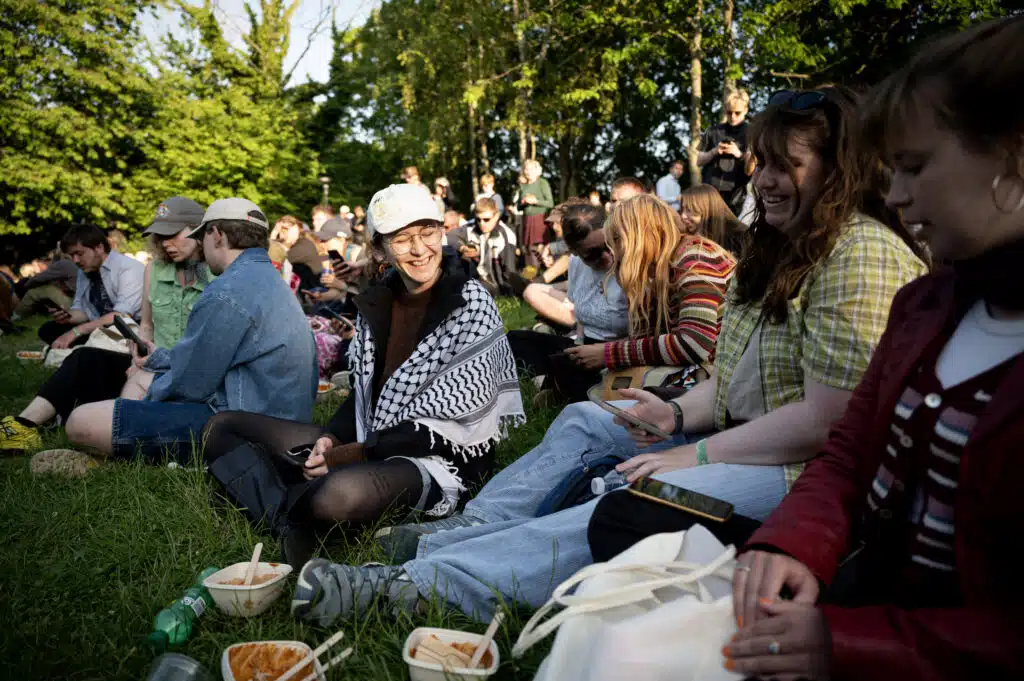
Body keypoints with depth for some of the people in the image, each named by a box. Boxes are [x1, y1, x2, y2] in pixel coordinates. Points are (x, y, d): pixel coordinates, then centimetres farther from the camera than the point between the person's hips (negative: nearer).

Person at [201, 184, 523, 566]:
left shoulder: (471, 305, -12)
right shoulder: (376, 303, 8)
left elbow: (448, 422, -16)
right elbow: (363, 391, 13)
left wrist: (355, 454, -18)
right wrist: (332, 439, -7)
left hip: (441, 460, -7)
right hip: (366, 445, 8)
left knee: (342, 494, -41)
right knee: (223, 428, 6)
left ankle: (284, 504, -8)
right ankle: (288, 525, -16)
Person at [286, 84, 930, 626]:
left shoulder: (864, 255, -18)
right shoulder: (783, 248, 12)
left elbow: (827, 419, -23)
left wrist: (696, 455, -19)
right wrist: (679, 414, -6)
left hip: (809, 473, -10)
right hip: (739, 433, 10)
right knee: (584, 421, 9)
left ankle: (417, 583, -27)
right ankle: (474, 527, 3)